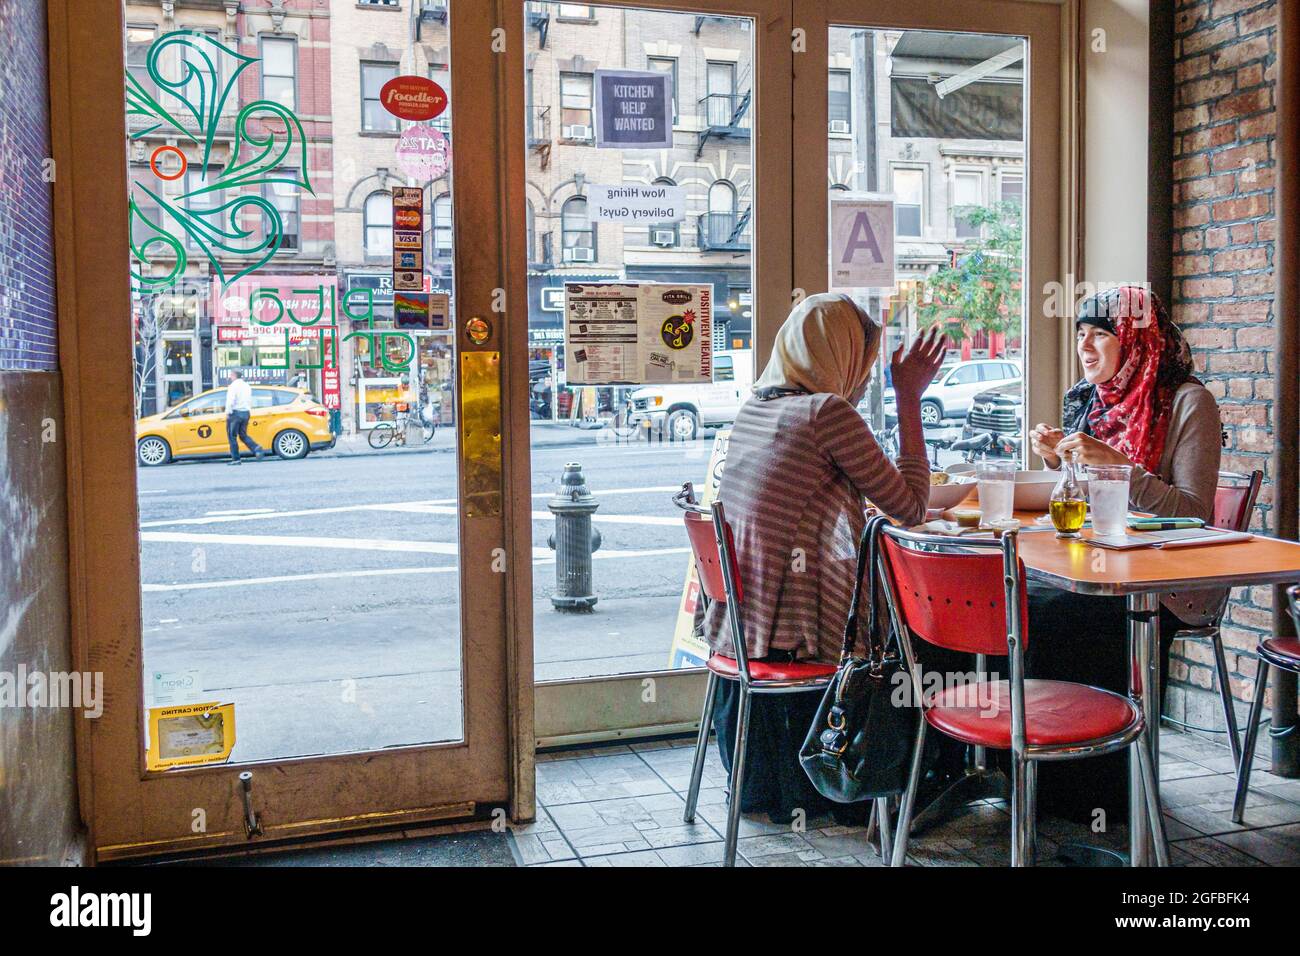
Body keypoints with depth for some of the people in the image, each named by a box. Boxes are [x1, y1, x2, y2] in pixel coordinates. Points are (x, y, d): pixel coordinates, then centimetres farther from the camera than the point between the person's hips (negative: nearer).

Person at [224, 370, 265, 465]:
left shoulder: (233, 386, -9)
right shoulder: (246, 386, 15)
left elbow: (230, 401, -17)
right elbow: (250, 401, 18)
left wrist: (228, 412, -12)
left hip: (235, 412, -7)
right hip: (246, 412, 7)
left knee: (232, 436, 1)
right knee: (243, 435, 14)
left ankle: (236, 459, 0)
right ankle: (258, 449, -9)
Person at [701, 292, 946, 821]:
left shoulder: (752, 409, 10)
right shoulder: (828, 412, -15)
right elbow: (910, 507, -7)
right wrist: (909, 398, -2)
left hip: (736, 628, 9)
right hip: (792, 635, -8)